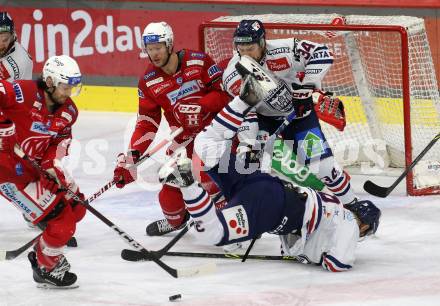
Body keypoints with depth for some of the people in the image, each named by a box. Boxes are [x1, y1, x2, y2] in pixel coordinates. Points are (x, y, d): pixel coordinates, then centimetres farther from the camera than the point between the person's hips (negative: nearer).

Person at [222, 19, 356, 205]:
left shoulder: (282, 51, -29)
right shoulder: (232, 77, -20)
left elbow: (321, 53, -24)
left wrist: (306, 86, -27)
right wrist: (246, 145, -30)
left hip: (299, 112, -2)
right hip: (265, 118, 2)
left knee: (321, 165, -6)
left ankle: (351, 204, 15)